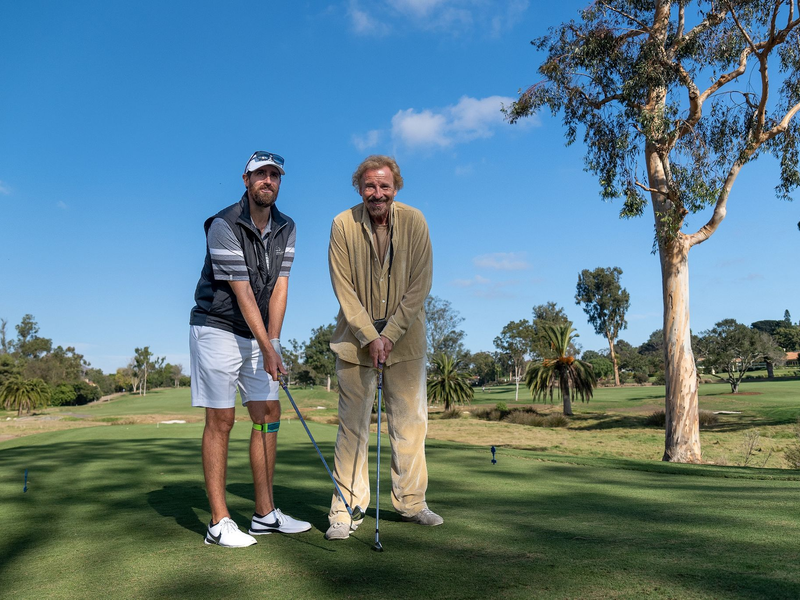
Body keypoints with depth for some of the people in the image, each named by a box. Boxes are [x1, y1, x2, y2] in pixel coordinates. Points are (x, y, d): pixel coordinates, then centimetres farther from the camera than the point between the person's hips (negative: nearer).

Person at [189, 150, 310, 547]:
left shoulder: (286, 228, 4)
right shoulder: (224, 226, -16)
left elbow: (279, 287, -2)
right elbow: (242, 292, -20)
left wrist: (271, 342, -10)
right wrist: (267, 349, -21)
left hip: (257, 334, 7)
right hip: (217, 330, -7)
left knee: (268, 414, 4)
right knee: (220, 420, -5)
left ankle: (265, 514, 13)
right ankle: (219, 523, 3)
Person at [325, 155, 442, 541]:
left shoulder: (414, 222, -5)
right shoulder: (342, 225, -8)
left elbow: (420, 284, -7)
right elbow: (343, 288, -8)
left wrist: (390, 334, -13)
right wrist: (369, 336, -14)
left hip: (405, 337, 2)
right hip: (356, 336, -1)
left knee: (410, 420, 6)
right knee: (352, 423, -1)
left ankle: (410, 501, 21)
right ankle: (347, 510, 8)